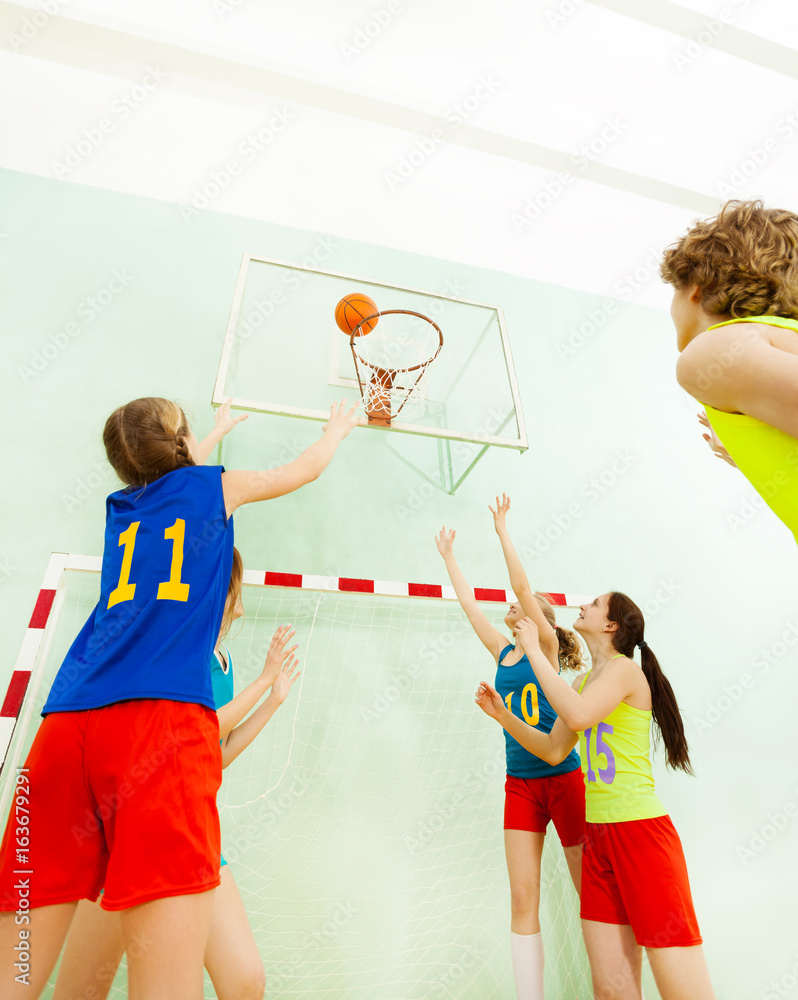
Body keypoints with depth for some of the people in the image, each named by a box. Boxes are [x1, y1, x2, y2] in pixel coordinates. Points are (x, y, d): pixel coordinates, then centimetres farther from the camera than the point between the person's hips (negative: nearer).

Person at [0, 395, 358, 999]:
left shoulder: (123, 506, 28)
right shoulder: (214, 487, 15)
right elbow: (306, 469, 30)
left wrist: (221, 430, 71)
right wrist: (339, 428, 52)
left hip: (67, 721, 7)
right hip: (163, 718, -6)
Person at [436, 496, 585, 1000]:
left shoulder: (546, 647, -5)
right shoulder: (504, 653, 9)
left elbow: (522, 584, -15)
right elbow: (469, 603, 15)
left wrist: (503, 530, -13)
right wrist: (448, 555, 21)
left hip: (564, 778, -5)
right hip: (520, 784, 5)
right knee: (523, 898, 3)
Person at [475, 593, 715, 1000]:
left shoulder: (624, 668, -11)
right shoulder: (584, 681, 14)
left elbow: (578, 715, -30)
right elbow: (554, 750, 16)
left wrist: (534, 651, -22)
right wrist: (503, 714, 7)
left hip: (641, 829, -7)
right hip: (599, 833, 8)